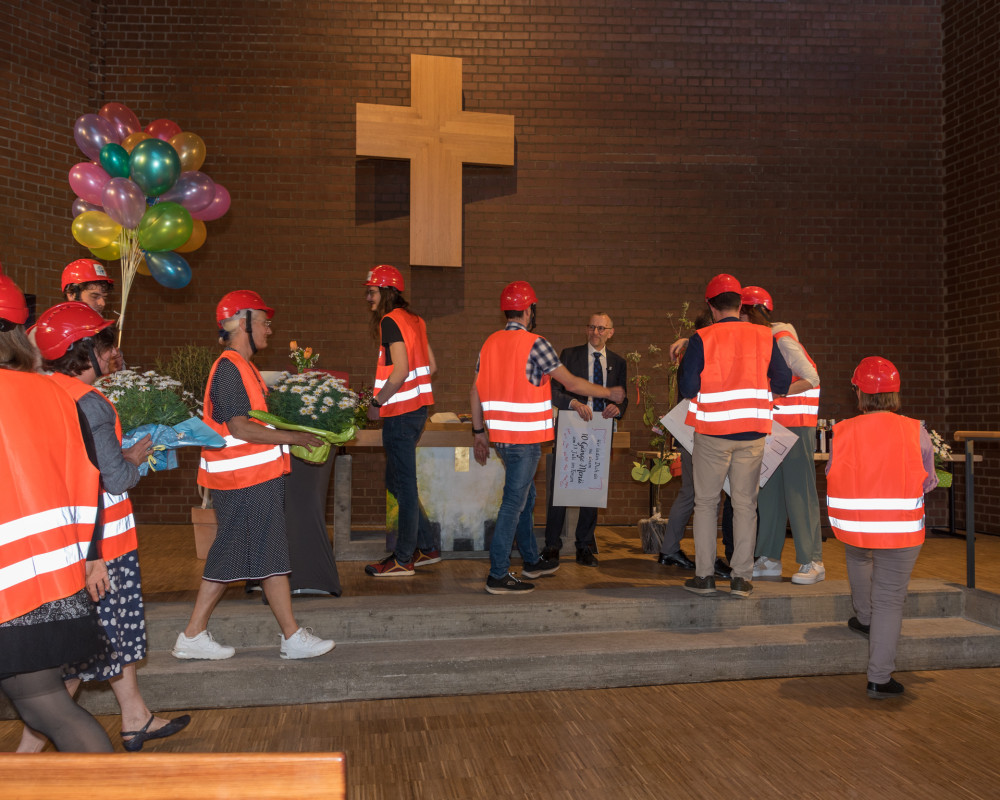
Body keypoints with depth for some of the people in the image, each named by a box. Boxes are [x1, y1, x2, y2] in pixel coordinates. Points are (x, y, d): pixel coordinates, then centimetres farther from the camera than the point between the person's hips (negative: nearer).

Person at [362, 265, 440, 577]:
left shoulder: (390, 321, -13)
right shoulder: (413, 320, 14)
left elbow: (400, 371, -22)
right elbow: (431, 366, 16)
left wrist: (376, 403, -14)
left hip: (400, 412, -9)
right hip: (417, 407, 9)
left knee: (403, 484, -2)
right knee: (397, 481, 17)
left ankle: (403, 559, 8)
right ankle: (427, 547, 22)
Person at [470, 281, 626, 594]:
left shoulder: (490, 343, 9)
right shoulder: (535, 344, -13)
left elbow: (476, 390, 11)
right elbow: (572, 383, -9)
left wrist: (478, 431, 18)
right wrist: (610, 393, 5)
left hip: (500, 435, 8)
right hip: (525, 437, -8)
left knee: (525, 496, 20)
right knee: (514, 502, -4)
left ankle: (532, 561, 32)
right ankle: (498, 575, -1)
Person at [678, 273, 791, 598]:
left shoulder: (701, 339, -7)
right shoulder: (764, 337, 2)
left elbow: (687, 388, -10)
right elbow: (783, 382, 5)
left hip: (712, 432, -2)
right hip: (752, 432, 2)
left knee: (706, 503, 8)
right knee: (745, 504, 8)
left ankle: (704, 575, 9)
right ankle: (741, 577, 10)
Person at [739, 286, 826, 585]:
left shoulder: (782, 340, -13)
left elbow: (812, 379, -14)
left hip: (796, 425, -8)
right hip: (771, 424, 8)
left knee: (798, 490, -6)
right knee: (768, 490, 8)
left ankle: (812, 562, 1)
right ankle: (769, 560, 14)